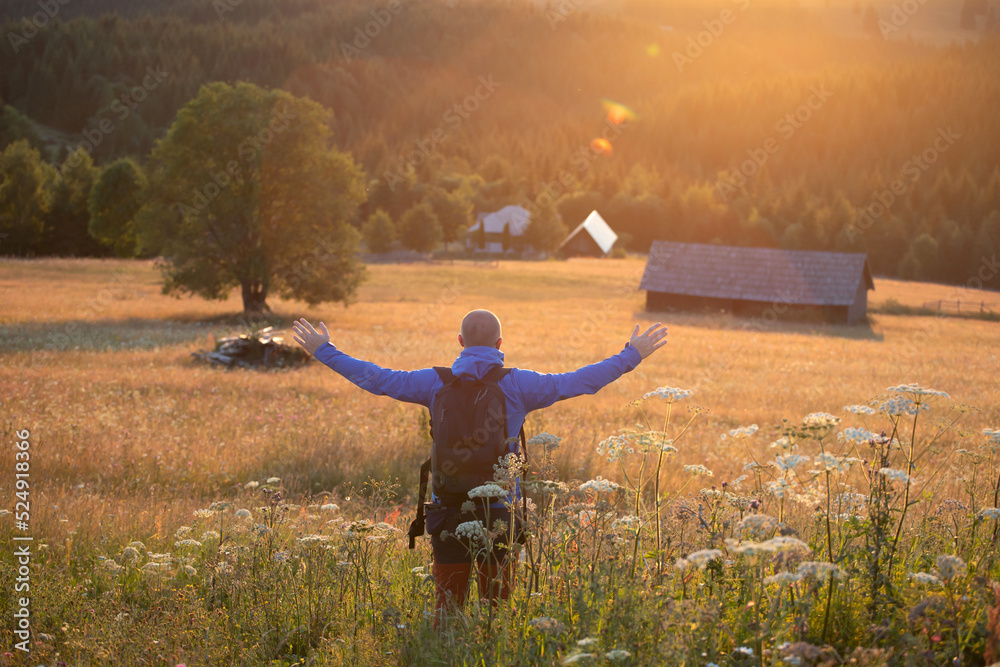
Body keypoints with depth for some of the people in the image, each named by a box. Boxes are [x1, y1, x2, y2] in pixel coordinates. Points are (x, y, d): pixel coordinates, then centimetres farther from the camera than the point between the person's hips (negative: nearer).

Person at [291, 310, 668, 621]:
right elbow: (580, 381, 2)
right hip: (500, 510, 0)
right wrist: (631, 357, 12)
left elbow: (375, 378, 3)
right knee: (499, 606, 11)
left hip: (449, 510, 1)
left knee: (448, 608, 9)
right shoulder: (519, 385, -3)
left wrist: (324, 352, 15)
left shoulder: (436, 383, -1)